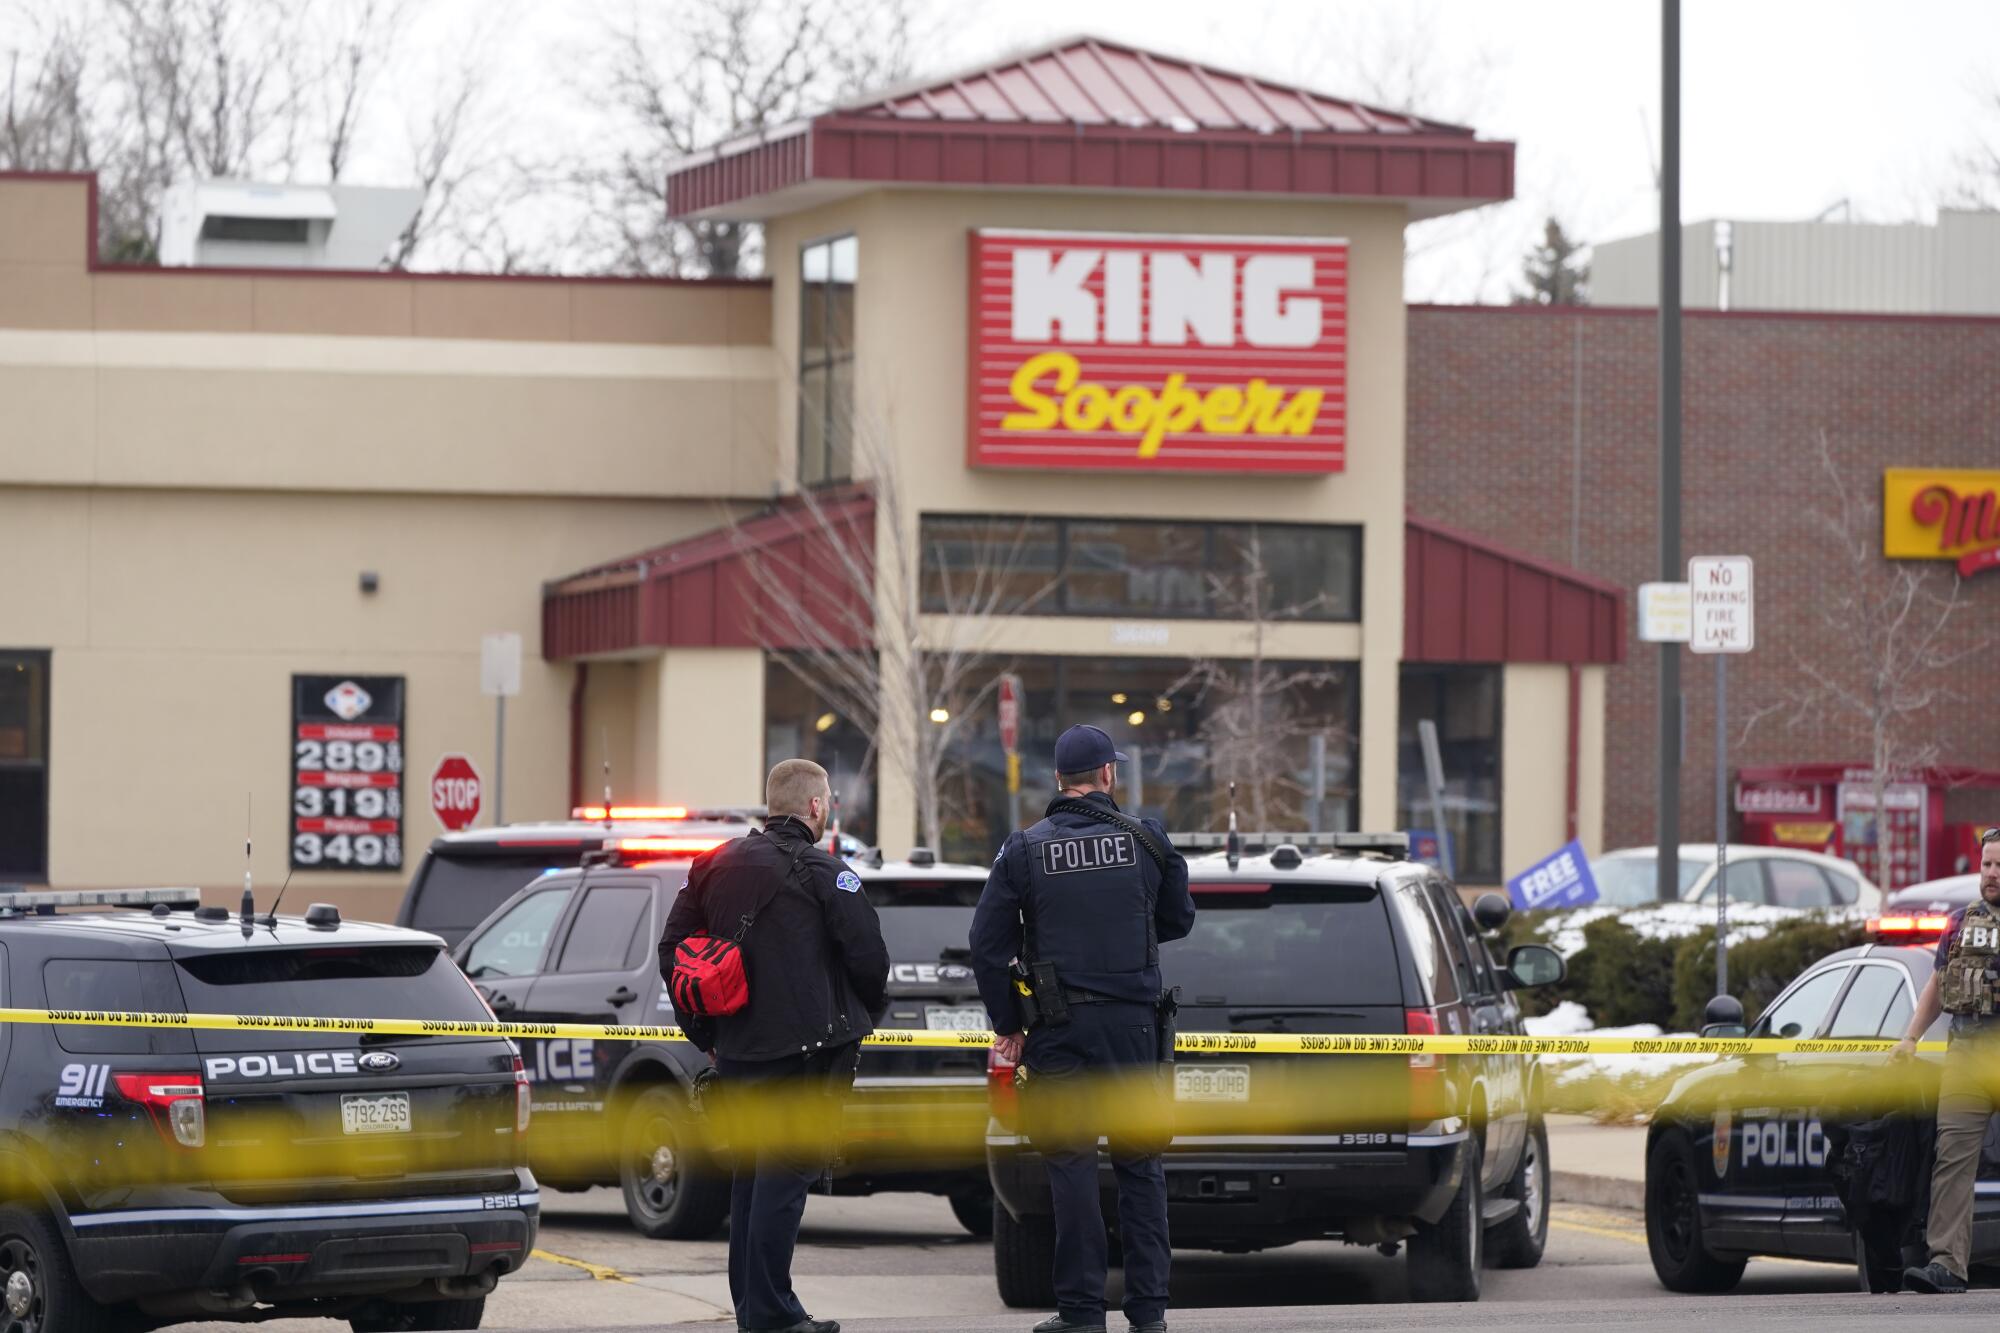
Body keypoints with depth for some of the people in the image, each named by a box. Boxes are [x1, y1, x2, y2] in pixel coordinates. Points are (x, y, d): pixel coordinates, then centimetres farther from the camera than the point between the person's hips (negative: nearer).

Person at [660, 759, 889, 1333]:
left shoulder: (717, 866, 11)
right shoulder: (822, 873, -9)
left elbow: (673, 952, 13)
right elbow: (868, 956, -12)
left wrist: (706, 1033, 17)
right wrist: (868, 1013, 8)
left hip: (736, 1050, 6)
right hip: (805, 1049, -6)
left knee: (752, 1173, 16)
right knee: (784, 1174, -6)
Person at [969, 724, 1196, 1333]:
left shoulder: (1024, 850, -3)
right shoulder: (1147, 839, 0)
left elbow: (988, 942, -4)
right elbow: (1179, 919, 10)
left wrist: (1007, 1023, 5)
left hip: (1060, 1028, -1)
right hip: (1132, 1019, 1)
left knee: (1071, 1163, 1)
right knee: (1139, 1163, 8)